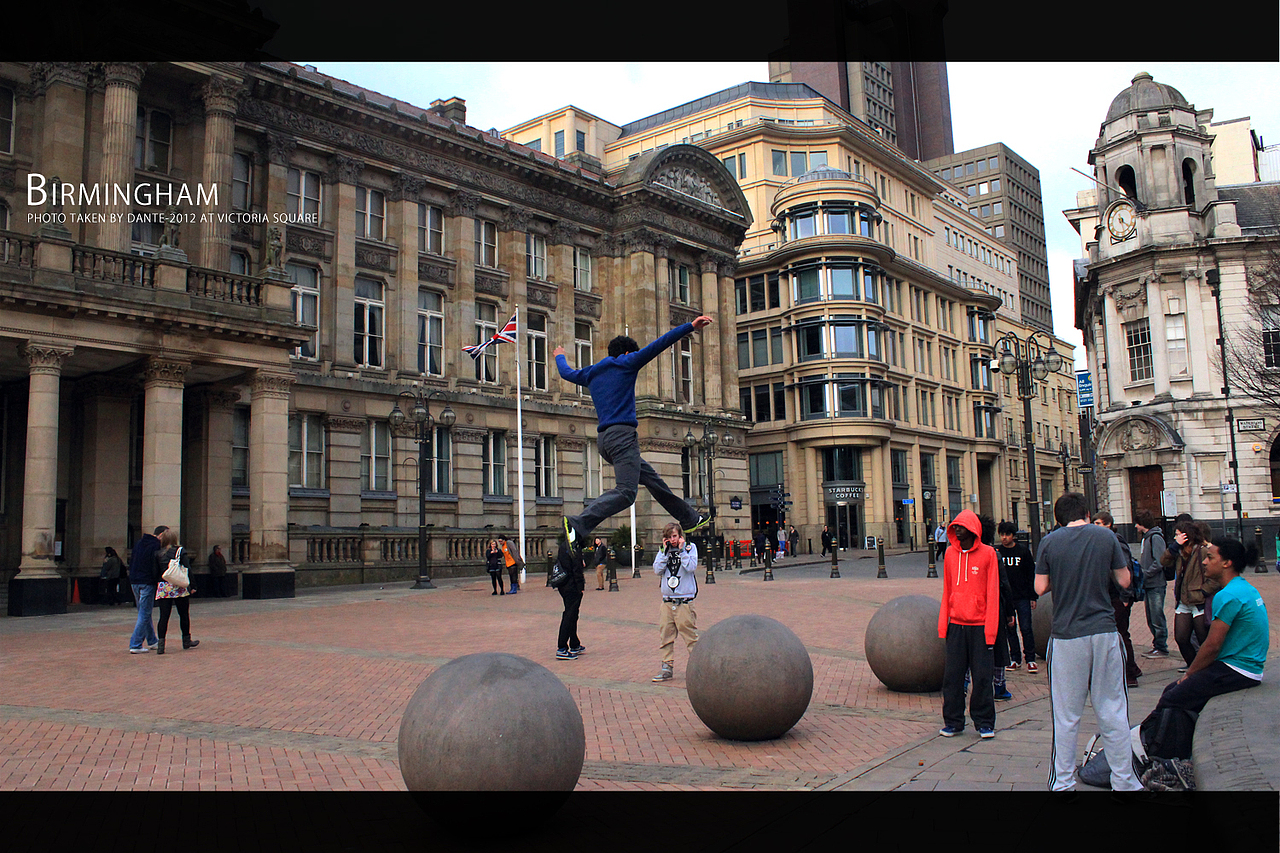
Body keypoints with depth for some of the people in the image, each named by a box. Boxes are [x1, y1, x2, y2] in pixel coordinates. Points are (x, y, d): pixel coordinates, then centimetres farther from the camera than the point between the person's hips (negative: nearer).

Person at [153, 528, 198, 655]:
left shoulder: (158, 554, 4)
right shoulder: (181, 552, -3)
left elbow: (155, 572, 3)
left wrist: (156, 585, 13)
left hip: (163, 588, 2)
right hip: (179, 587, -2)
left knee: (164, 616, 0)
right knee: (184, 614, 11)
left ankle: (161, 643, -11)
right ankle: (186, 641, 22)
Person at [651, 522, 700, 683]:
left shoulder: (690, 547, 1)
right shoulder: (663, 551, 11)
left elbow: (691, 567, -13)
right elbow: (657, 570, -2)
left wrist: (681, 550, -11)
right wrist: (664, 550, -6)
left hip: (684, 602, -4)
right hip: (667, 602, 4)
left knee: (691, 636, -3)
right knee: (665, 637, 7)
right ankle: (667, 668, 16)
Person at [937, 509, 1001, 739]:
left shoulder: (987, 553, -3)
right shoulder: (950, 554, 8)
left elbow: (992, 593, -3)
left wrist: (990, 629, -9)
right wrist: (943, 624, 7)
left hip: (979, 625, -3)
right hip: (956, 625, 3)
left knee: (982, 676, 3)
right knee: (952, 675, 5)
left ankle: (984, 722, 17)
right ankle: (953, 721, 17)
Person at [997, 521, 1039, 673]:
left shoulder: (1023, 551, 1)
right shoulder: (997, 552, 3)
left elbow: (1031, 574, 4)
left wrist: (1033, 597, 2)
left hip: (1022, 597, -2)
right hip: (1005, 598, 2)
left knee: (1026, 628, -1)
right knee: (1010, 629, 6)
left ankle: (1030, 659, 10)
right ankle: (1015, 659, 15)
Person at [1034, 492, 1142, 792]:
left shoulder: (1049, 542, -3)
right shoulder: (1106, 537, 0)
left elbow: (1040, 588, -2)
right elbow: (1124, 581, 4)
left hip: (1066, 635, -1)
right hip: (1104, 632, 1)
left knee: (1066, 716, 6)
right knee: (1112, 711, 11)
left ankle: (1062, 783, 12)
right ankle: (1124, 781, 18)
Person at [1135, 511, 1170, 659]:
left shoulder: (1156, 538, -13)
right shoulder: (1146, 537, 15)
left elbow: (1159, 563, -20)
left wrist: (1144, 574, -16)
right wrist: (1139, 567, 6)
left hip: (1156, 585, -9)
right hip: (1148, 585, 9)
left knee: (1157, 618, -3)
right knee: (1151, 619, 13)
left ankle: (1162, 648, 5)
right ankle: (1156, 646, 21)